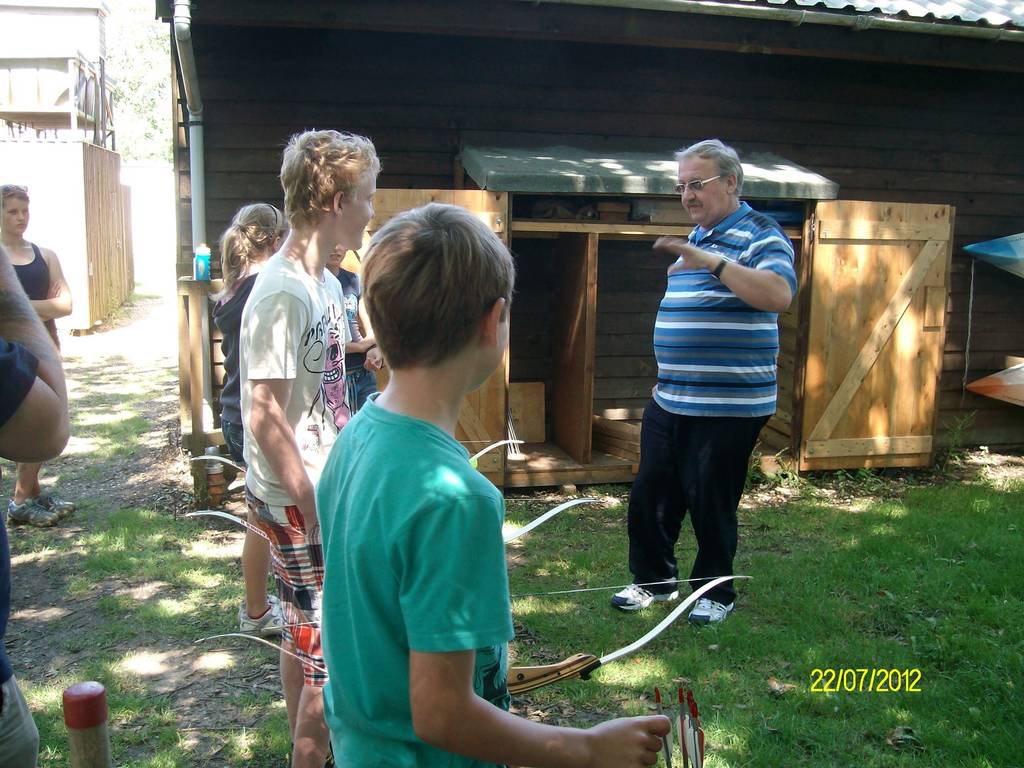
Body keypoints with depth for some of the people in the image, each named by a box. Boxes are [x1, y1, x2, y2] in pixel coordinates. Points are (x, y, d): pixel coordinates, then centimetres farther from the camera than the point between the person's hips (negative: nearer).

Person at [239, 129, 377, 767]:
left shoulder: (325, 282, 8)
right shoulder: (283, 293, -21)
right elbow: (266, 417, -22)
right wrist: (314, 516, -19)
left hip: (322, 489, 9)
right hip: (298, 501, -9)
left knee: (306, 635, 22)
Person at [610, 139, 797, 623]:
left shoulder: (759, 235, -10)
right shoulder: (695, 240, 17)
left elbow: (779, 294, -30)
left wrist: (714, 262, -35)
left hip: (728, 406, -8)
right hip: (670, 401, 8)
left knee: (711, 504, 3)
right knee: (650, 494, 12)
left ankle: (716, 592, 24)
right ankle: (654, 579, 30)